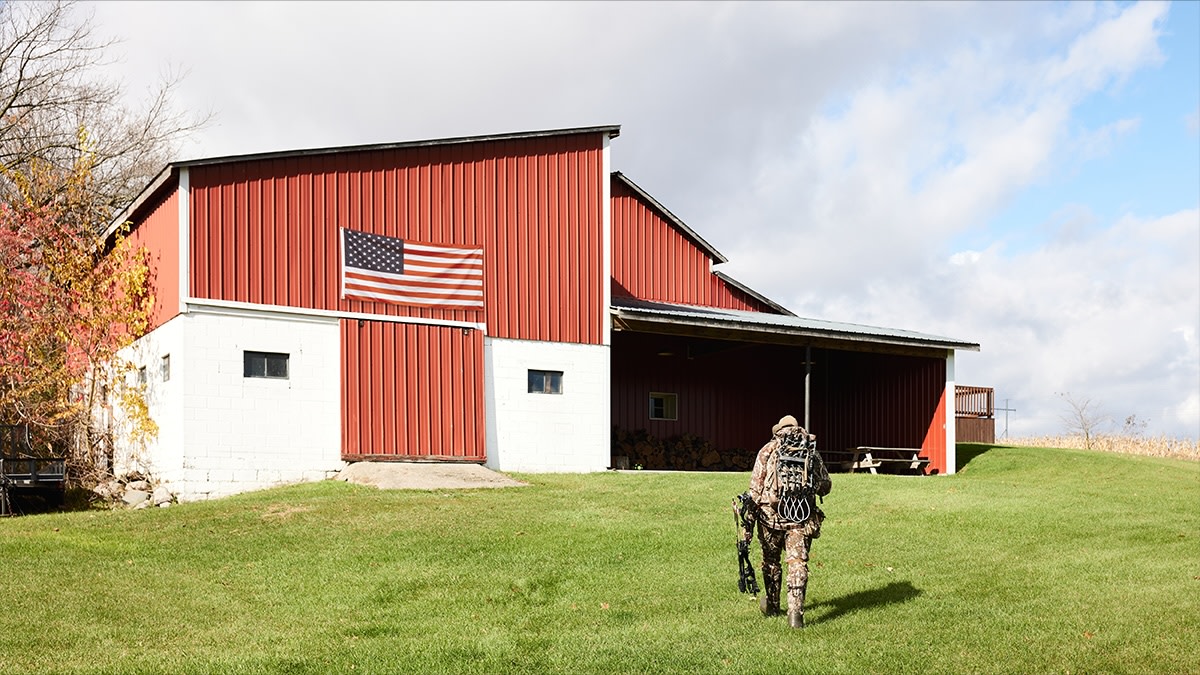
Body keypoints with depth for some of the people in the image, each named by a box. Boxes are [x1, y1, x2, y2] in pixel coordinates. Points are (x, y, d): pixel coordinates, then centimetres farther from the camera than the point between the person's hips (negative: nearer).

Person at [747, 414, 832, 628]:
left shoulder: (768, 450, 4)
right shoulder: (811, 451, 8)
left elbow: (755, 485, -1)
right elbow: (826, 486, 10)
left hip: (770, 514, 0)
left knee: (771, 560, 17)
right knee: (797, 563, 0)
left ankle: (771, 604, 33)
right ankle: (795, 611, -13)